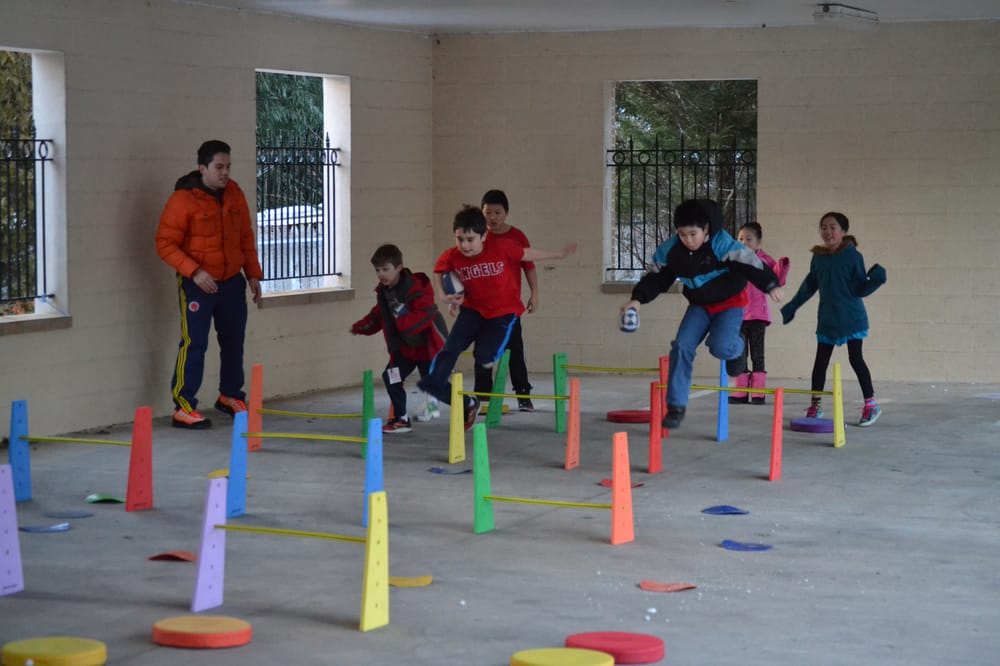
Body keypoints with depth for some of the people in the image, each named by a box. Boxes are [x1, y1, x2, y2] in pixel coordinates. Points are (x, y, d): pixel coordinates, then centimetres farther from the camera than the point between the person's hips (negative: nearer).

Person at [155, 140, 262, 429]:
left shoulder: (234, 194, 5)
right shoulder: (183, 199, -14)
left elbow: (246, 236, 15)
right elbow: (165, 244, -15)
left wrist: (253, 273, 10)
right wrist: (194, 272, -23)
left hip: (232, 282, 6)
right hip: (197, 284, -6)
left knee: (234, 341, 14)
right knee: (194, 343, -9)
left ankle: (230, 396, 32)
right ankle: (183, 407, -3)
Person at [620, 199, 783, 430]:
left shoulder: (723, 245, -26)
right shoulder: (669, 250, -11)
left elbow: (750, 264, -29)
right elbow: (657, 278, 0)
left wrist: (770, 285, -41)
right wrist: (638, 299, -14)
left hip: (729, 302, -4)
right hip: (699, 305, 4)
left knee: (720, 347, -26)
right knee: (682, 346, -13)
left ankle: (736, 348, 15)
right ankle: (676, 405, -5)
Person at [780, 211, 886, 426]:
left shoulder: (853, 256, -10)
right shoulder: (818, 257, 4)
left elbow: (860, 289, -7)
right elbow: (809, 286, 16)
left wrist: (876, 279, -25)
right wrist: (791, 307, 21)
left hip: (851, 318, -5)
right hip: (827, 320, 5)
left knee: (856, 359, -5)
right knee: (820, 362, 7)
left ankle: (871, 405, 5)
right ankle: (815, 405, 19)